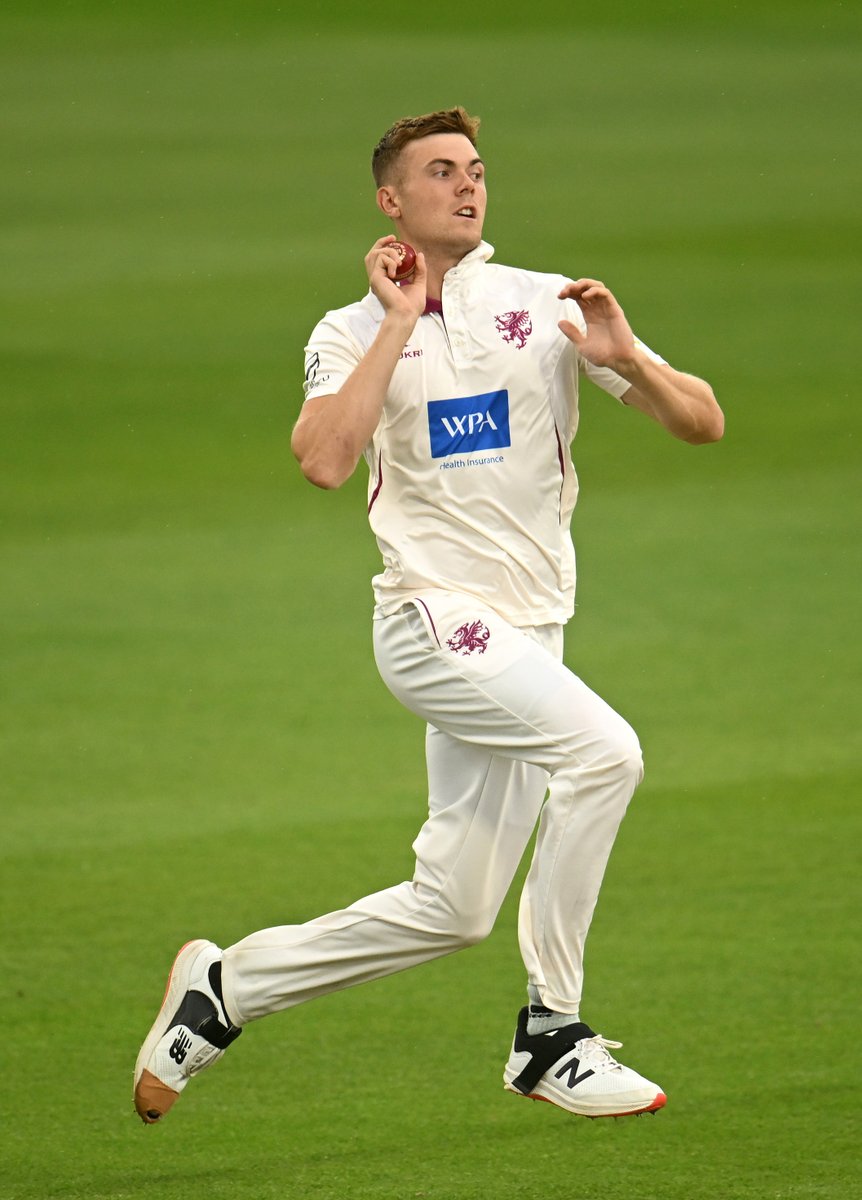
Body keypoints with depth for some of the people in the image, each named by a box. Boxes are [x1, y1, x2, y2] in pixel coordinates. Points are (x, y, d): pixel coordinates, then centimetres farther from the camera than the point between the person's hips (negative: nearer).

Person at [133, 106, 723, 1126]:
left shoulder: (545, 306, 6)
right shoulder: (354, 334, 1)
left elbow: (701, 422, 3)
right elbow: (324, 461, -20)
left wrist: (626, 360, -17)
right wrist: (400, 324, -13)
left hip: (525, 635, 5)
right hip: (435, 619, -5)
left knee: (451, 909, 4)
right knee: (603, 749, -27)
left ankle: (228, 986, 22)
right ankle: (550, 1036, -17)